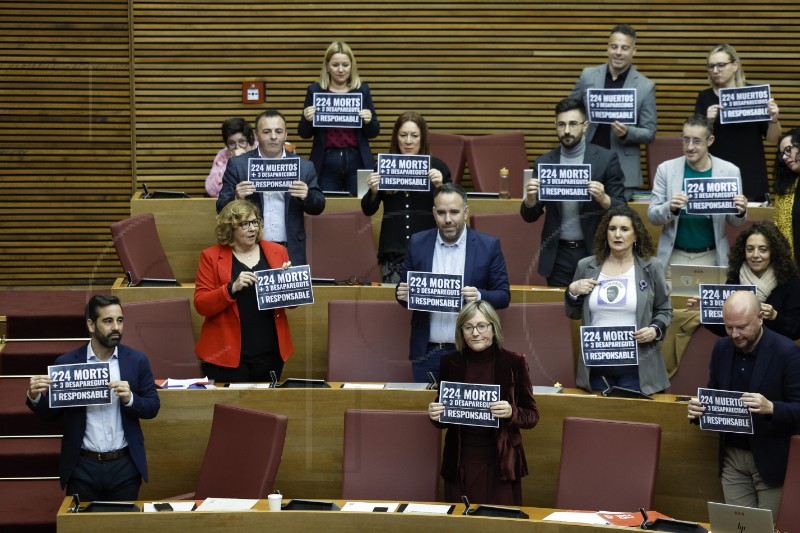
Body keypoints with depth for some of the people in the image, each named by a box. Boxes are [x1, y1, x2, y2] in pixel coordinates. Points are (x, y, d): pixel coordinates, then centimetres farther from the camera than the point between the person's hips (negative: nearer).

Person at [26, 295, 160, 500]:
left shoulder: (137, 360, 0)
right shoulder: (66, 363, -2)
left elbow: (153, 407, 3)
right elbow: (52, 413, 4)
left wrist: (130, 398, -17)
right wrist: (35, 397, -16)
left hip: (124, 467, 1)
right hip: (83, 468, -1)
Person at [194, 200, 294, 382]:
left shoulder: (276, 251, 7)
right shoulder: (211, 256, -1)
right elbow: (201, 305, -7)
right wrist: (232, 288, -22)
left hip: (269, 353, 3)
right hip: (227, 354, -3)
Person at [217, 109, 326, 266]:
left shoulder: (304, 167, 6)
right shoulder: (237, 165, 2)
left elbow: (318, 207, 8)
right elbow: (221, 208, 1)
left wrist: (307, 196, -14)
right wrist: (237, 198, -21)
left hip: (290, 253, 1)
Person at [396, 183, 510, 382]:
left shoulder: (488, 246, -2)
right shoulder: (417, 243, 4)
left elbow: (504, 296, 0)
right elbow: (403, 289, 10)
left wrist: (479, 296, -20)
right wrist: (403, 294, -13)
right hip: (427, 352, 2)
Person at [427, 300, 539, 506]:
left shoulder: (514, 363, -3)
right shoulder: (450, 363, 3)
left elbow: (532, 416, 1)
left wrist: (511, 413, -18)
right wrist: (436, 414, -9)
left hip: (500, 464, -2)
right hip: (460, 464, 2)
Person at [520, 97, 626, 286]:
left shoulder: (606, 159, -3)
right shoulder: (543, 163, 5)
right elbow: (530, 216, 6)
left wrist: (603, 199, -24)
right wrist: (530, 199, -15)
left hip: (594, 252, -2)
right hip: (558, 255, 2)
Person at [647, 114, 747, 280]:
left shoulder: (729, 171, -1)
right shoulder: (666, 169, -2)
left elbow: (734, 222, 7)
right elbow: (652, 215, -1)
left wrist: (740, 212, -16)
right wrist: (670, 208, -21)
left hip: (711, 257, 0)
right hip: (675, 256, 0)